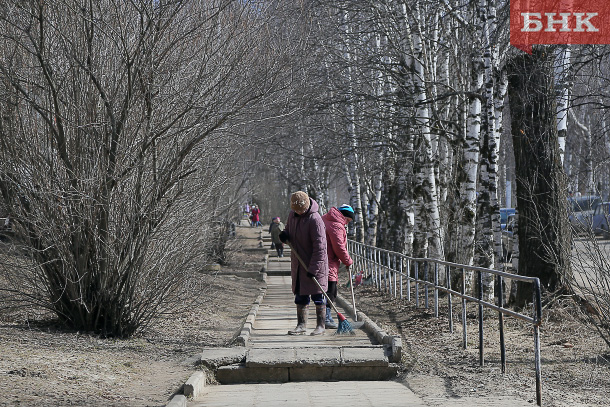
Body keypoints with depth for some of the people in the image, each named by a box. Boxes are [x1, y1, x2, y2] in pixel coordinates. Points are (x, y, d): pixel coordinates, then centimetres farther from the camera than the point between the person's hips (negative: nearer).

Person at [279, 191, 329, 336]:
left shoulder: (315, 219, -20)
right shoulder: (292, 215, 4)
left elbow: (320, 247, -22)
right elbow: (289, 230, 22)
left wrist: (313, 268, -24)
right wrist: (284, 235, -4)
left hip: (315, 264, -7)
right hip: (298, 264, 7)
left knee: (318, 295, 0)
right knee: (300, 296, 9)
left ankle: (320, 326, 8)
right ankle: (301, 325, 15)